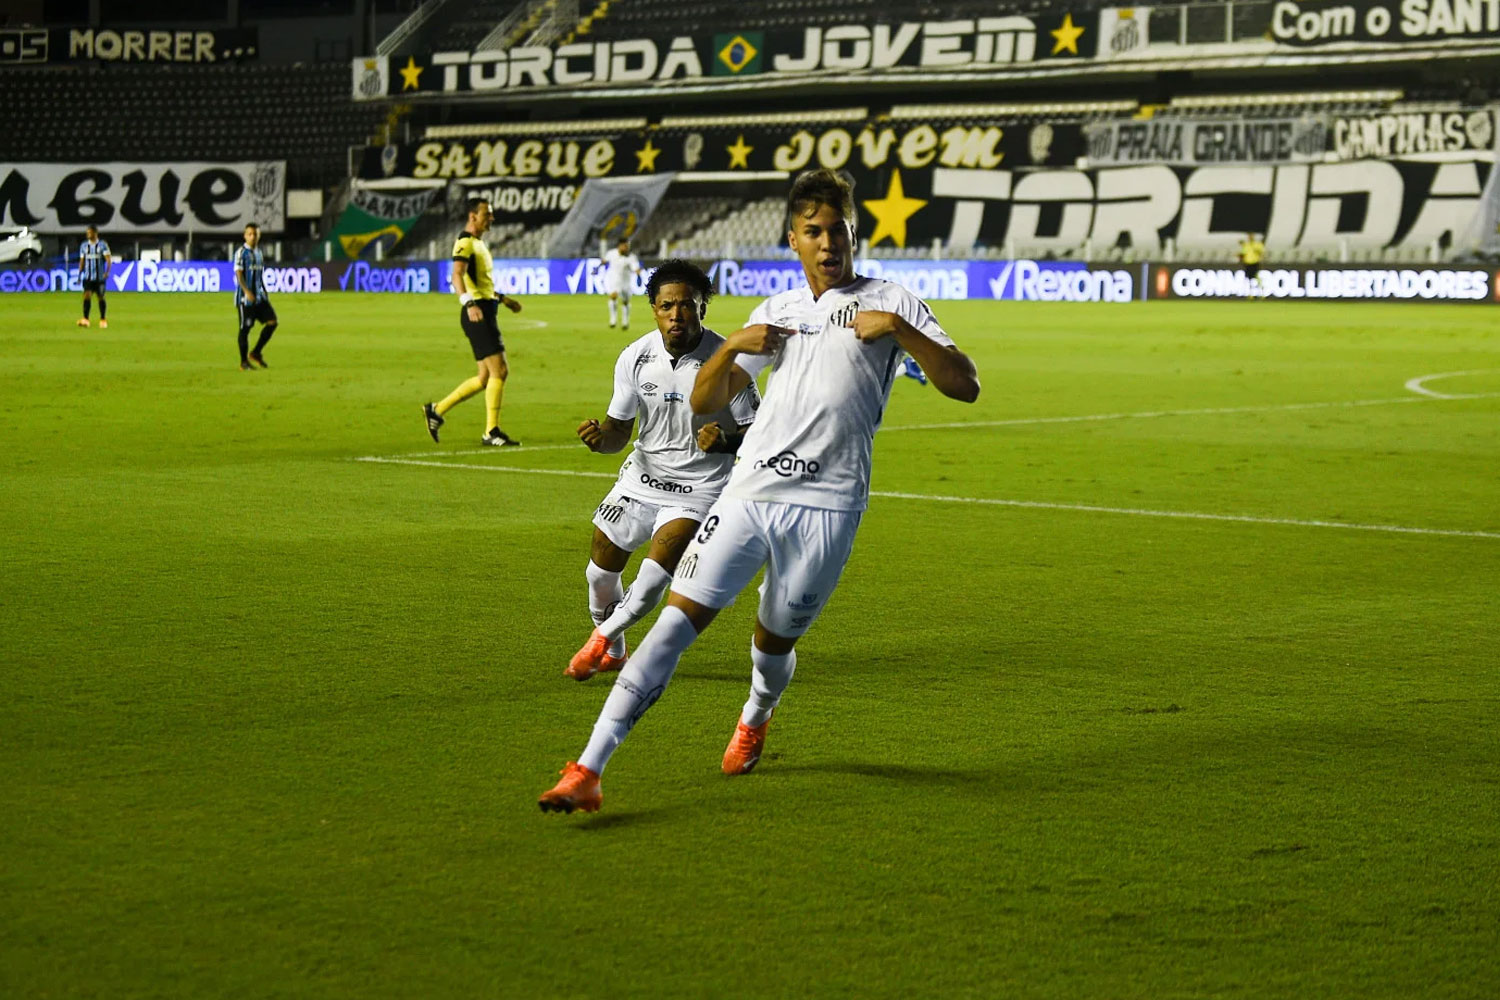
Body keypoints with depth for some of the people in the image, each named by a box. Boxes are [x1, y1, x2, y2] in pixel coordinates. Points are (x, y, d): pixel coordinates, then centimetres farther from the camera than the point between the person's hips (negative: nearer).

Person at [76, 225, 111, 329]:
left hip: (99, 277, -2)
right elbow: (82, 261, 14)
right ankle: (85, 319, -20)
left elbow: (108, 259, -9)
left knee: (101, 298, 5)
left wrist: (107, 271, -25)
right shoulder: (83, 245, 9)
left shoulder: (102, 245, -2)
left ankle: (103, 320, 18)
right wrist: (79, 275, 9)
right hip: (87, 277, 2)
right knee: (87, 295, -14)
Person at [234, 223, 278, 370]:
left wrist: (265, 293, 20)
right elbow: (239, 274, -15)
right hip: (245, 297, -7)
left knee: (272, 321, -3)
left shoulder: (258, 252, 15)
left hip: (259, 296, 7)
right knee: (245, 328, -2)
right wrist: (246, 291, -26)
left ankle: (256, 353, 9)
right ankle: (244, 362, 6)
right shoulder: (241, 252, -7)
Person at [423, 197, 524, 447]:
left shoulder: (478, 243, 22)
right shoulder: (465, 243, -10)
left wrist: (502, 298, 35)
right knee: (499, 371, -12)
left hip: (486, 312, 10)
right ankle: (491, 432, -8)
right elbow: (457, 275, -26)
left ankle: (436, 411, 16)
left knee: (486, 377, 10)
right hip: (477, 313, -10)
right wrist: (469, 303, -40)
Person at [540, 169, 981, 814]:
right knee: (679, 617, -10)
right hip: (750, 489, 3)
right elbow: (704, 402, 17)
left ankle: (756, 718, 45)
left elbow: (965, 386, -5)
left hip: (827, 504, -3)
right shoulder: (775, 312, 18)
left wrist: (898, 328, -17)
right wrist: (732, 348, -3)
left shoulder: (889, 302, 5)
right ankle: (588, 771, -16)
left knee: (774, 639, 7)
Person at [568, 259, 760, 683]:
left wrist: (724, 440, -33)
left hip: (699, 488, -4)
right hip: (643, 474, 4)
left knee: (653, 580, -20)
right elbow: (618, 429, 2)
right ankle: (612, 653, 36)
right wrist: (599, 437, -21)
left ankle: (600, 639, 9)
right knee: (600, 573, 7)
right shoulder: (635, 357, -7)